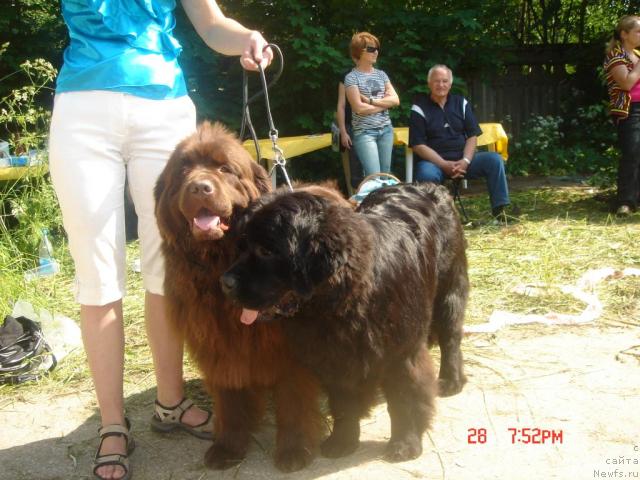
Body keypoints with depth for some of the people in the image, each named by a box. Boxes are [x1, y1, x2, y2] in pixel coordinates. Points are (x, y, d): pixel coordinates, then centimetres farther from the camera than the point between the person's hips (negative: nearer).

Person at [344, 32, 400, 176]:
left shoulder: (381, 74, 12)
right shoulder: (351, 77, -5)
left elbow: (395, 100, 2)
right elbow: (359, 108, -14)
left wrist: (371, 100, -9)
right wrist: (385, 103, -3)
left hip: (386, 130, 5)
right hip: (364, 132, -5)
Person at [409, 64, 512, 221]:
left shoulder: (461, 103, 11)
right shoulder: (419, 108, -1)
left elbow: (472, 136, 7)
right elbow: (418, 145, -8)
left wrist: (465, 161, -13)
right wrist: (444, 165, -18)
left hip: (462, 159, 4)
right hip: (434, 161, -4)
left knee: (494, 159, -18)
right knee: (426, 174, -38)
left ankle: (500, 210, -16)